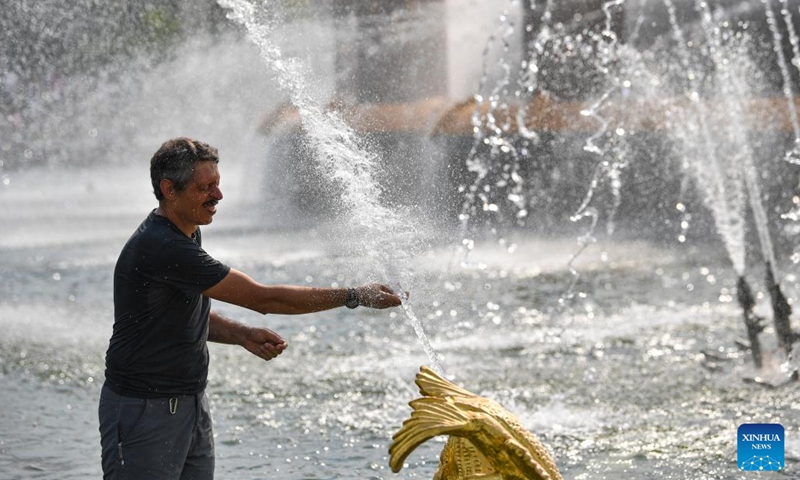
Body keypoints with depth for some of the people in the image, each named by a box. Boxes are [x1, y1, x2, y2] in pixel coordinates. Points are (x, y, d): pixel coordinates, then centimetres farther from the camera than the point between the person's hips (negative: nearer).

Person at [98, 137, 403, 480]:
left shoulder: (185, 236, 10)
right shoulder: (160, 248, -23)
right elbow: (262, 298, -22)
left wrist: (241, 335, 2)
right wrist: (355, 297, -17)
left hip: (191, 402, 9)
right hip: (144, 411, -9)